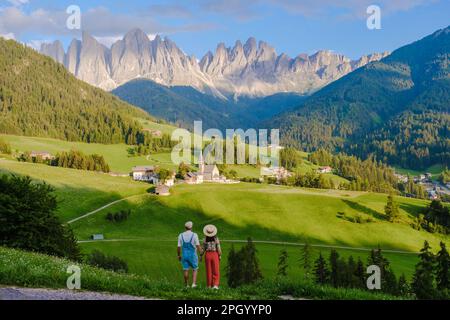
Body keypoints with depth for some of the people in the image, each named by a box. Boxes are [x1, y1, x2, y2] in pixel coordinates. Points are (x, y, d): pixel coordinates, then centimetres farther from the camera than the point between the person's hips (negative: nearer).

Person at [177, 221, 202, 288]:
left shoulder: (181, 235, -1)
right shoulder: (194, 235, -9)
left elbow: (179, 247, 0)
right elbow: (198, 246, -13)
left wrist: (179, 255, 14)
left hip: (184, 255, 2)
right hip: (193, 255, -2)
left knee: (186, 270, 10)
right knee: (195, 269, 11)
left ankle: (187, 285, 15)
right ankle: (194, 283, -2)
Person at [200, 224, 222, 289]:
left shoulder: (205, 239, -5)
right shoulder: (216, 238, -9)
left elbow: (203, 249, -4)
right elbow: (218, 248, -10)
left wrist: (201, 256, 7)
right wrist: (220, 255, 2)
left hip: (207, 255, 2)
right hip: (215, 255, -2)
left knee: (209, 271, 11)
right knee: (216, 271, 3)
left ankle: (209, 285, 14)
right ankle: (215, 285, -10)